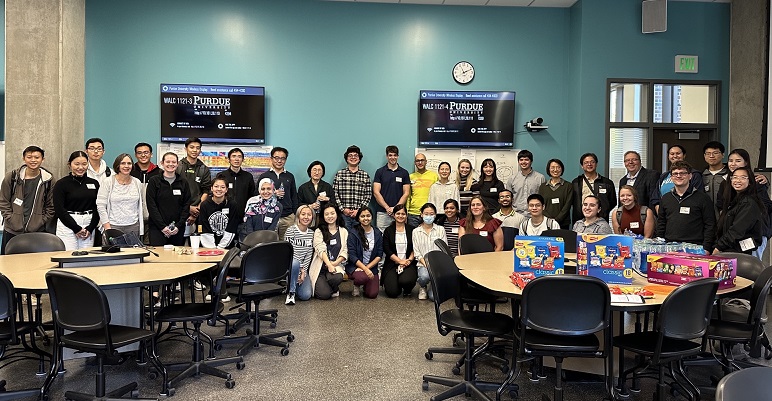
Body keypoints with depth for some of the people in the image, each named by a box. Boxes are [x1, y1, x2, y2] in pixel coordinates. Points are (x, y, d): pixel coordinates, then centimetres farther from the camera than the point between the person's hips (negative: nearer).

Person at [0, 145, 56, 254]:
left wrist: (40, 222, -5)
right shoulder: (11, 177, 1)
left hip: (38, 232, -1)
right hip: (11, 231, 1)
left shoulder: (49, 180, 0)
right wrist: (11, 220, -3)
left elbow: (51, 207, 3)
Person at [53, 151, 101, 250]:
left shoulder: (94, 183, 10)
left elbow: (98, 208, 6)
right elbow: (59, 210, -5)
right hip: (67, 226, -3)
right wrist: (77, 229, -10)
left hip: (89, 227, 3)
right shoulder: (61, 184, 1)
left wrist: (90, 229, -5)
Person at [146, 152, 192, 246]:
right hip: (157, 228, -2)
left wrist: (178, 225, -7)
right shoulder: (154, 181, 2)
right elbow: (151, 206, -4)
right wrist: (162, 226, -12)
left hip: (178, 229, 2)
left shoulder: (183, 182, 9)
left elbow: (187, 205, 5)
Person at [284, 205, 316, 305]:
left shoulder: (311, 233, 6)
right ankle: (290, 293, -19)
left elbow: (309, 254, 4)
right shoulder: (290, 230, -10)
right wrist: (300, 270, -16)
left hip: (303, 267, 4)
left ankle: (291, 284, 22)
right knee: (294, 263, -41)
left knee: (306, 295, -13)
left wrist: (303, 271, -7)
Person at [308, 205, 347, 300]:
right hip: (320, 267, -1)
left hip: (336, 265, 1)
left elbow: (345, 251, 4)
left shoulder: (344, 231, 12)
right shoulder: (318, 231, 5)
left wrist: (335, 263, -13)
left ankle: (335, 290, 2)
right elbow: (320, 250, -10)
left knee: (337, 278, -35)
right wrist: (329, 265, -24)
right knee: (324, 295, -22)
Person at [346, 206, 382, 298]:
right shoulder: (353, 234, -7)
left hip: (371, 267, 3)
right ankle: (356, 285, 2)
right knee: (362, 277, -35)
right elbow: (352, 255, -11)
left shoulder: (378, 234, 4)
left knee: (372, 294, -12)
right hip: (355, 266, -3)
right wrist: (365, 269, -20)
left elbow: (379, 255, 2)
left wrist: (368, 267, -11)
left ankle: (366, 285, 24)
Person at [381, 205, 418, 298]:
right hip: (392, 264, 0)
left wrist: (409, 260, -11)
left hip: (408, 263, 0)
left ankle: (407, 290, 7)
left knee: (406, 281, -32)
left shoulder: (412, 230, 9)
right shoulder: (388, 231, 7)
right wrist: (400, 261, -11)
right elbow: (387, 250, -2)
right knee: (392, 292, -17)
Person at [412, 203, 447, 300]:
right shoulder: (416, 232, 7)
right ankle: (422, 288, 3)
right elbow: (417, 253, 2)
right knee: (424, 276, -36)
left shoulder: (441, 229, 8)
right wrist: (426, 264, -14)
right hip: (423, 264, 0)